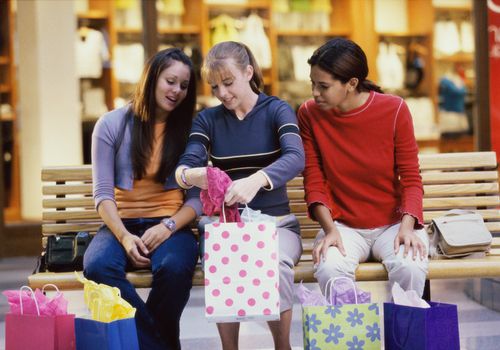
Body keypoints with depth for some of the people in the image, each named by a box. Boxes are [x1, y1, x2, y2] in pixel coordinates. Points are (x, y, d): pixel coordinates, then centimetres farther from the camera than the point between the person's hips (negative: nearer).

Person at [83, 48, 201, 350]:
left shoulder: (189, 130, 8)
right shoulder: (112, 125, 5)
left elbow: (198, 197, 4)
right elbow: (103, 193, 0)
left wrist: (168, 227, -15)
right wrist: (124, 236, -17)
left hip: (171, 225, 0)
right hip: (121, 223, 0)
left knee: (175, 267, -36)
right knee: (98, 266, -34)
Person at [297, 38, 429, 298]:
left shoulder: (394, 110, -7)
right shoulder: (309, 114, -3)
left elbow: (411, 178, -4)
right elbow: (314, 182, -1)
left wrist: (407, 226, -20)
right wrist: (330, 228, -16)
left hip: (392, 223, 0)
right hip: (342, 225, 1)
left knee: (410, 269, -31)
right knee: (329, 270, -32)